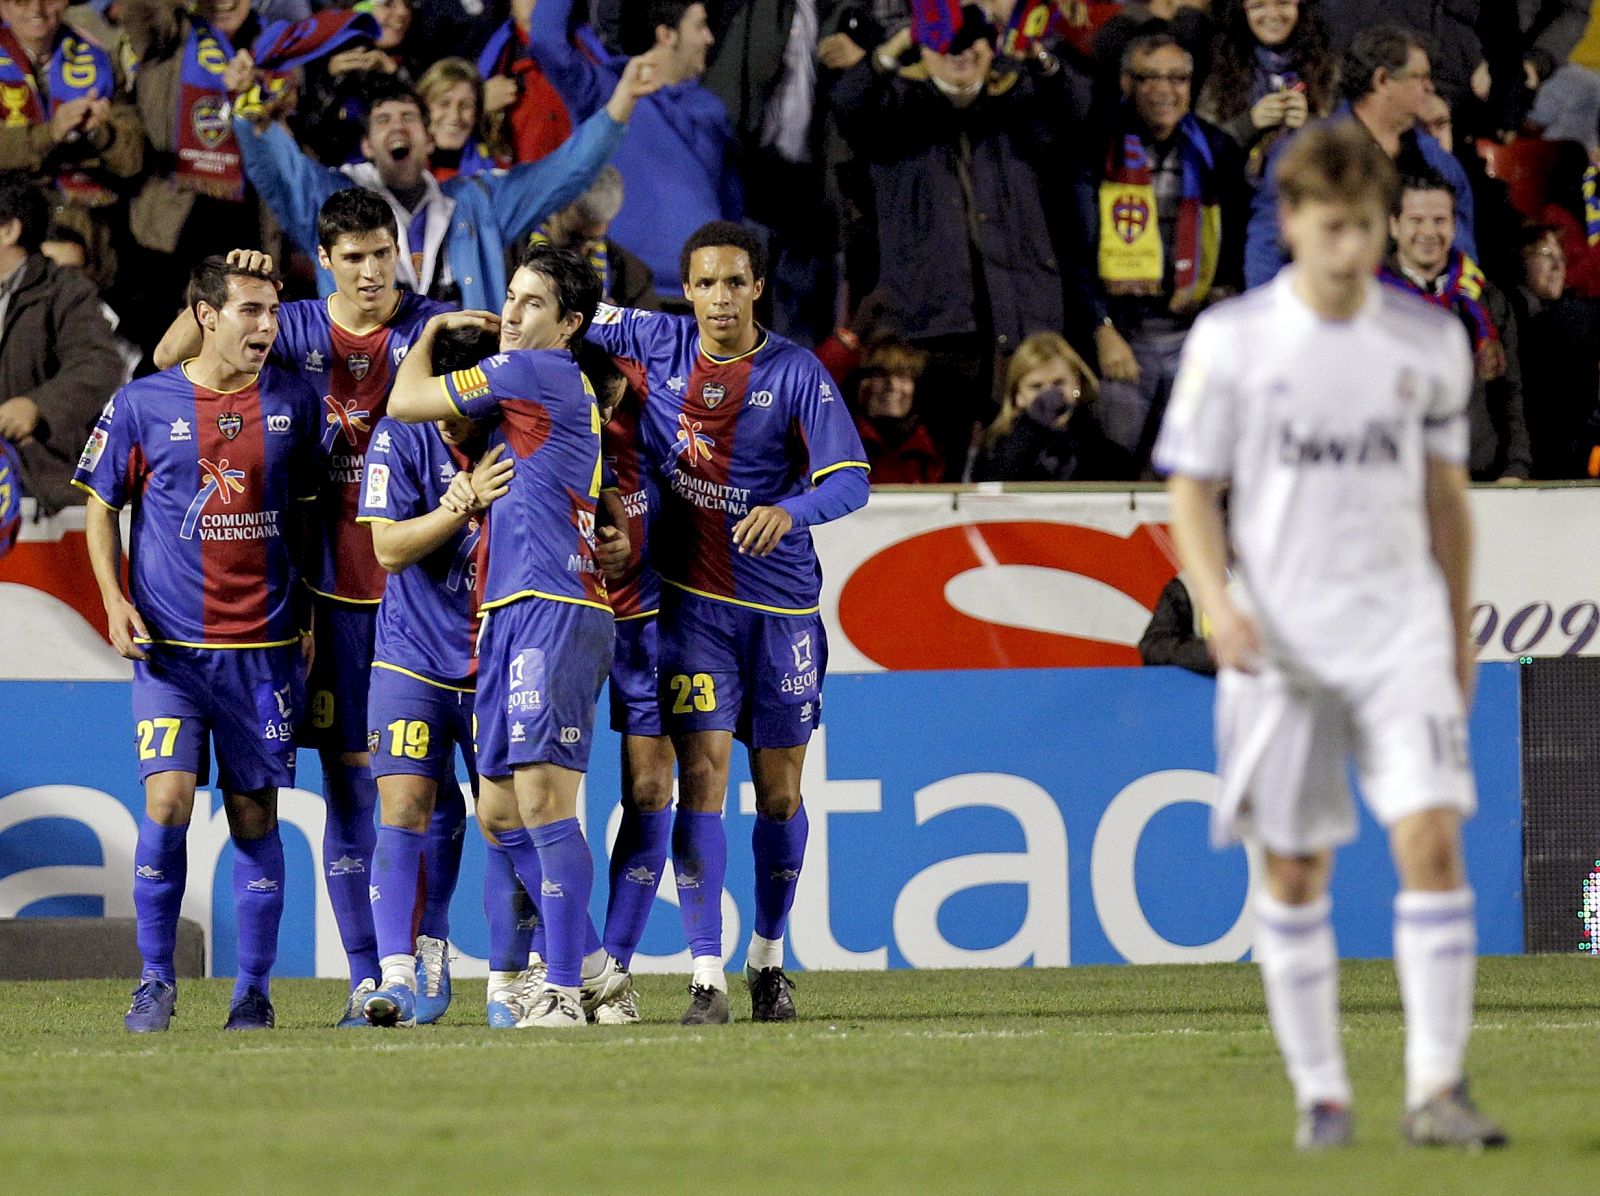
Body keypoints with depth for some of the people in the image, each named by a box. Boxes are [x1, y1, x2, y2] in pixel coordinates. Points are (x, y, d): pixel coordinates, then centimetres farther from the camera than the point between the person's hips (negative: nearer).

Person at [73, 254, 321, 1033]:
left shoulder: (293, 402, 4)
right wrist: (115, 600, -3)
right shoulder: (142, 405, 0)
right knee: (166, 802, -13)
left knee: (255, 815, 3)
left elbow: (310, 508, 15)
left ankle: (254, 990, 12)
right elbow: (101, 507, 9)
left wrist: (314, 610, 8)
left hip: (266, 646, 2)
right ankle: (155, 982, 1)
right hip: (168, 646, -1)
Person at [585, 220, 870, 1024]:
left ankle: (768, 958, 26)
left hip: (782, 604, 0)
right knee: (702, 776, -10)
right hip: (691, 597, 1)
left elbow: (849, 480, -14)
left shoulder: (797, 373, -7)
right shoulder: (657, 342, 1)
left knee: (780, 791, 7)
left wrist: (789, 512, -31)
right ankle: (706, 975, -12)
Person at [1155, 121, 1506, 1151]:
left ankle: (1437, 1088, -12)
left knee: (1432, 837, -14)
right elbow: (1192, 485, 2)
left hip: (1401, 629, 1)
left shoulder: (1429, 340, 5)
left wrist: (1459, 634, 16)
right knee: (1295, 867, 3)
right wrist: (1218, 600, -14)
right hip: (1280, 639, -1)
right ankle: (1321, 1093, 14)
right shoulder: (1231, 340, -2)